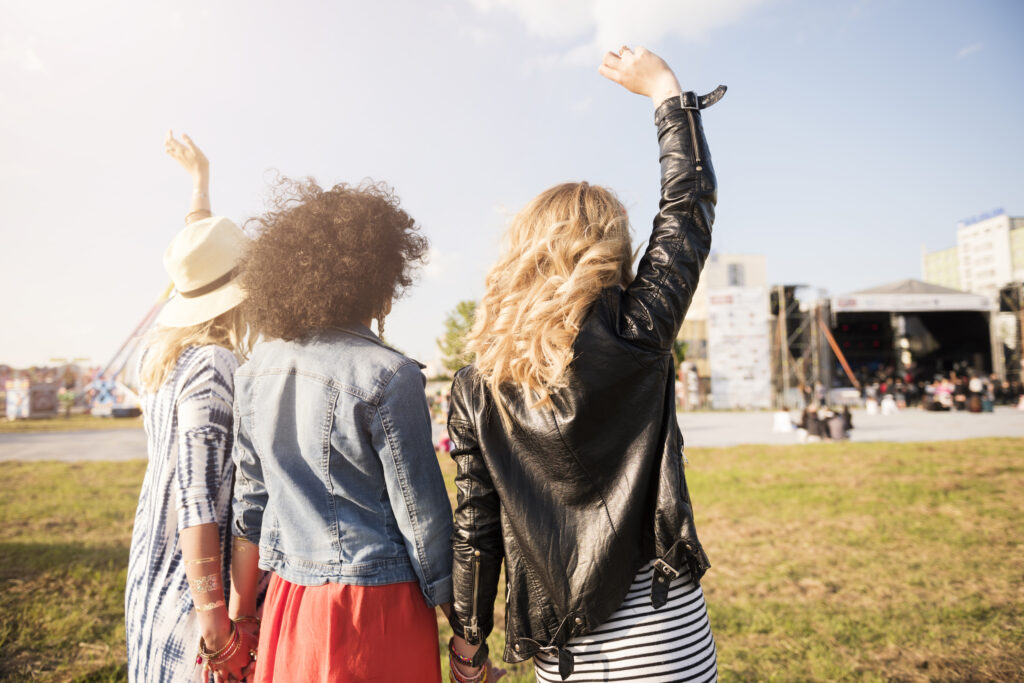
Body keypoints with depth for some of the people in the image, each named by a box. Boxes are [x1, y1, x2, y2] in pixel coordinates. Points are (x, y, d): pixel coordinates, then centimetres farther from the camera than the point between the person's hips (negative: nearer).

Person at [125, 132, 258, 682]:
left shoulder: (163, 351, 4)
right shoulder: (215, 368, -21)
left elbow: (199, 265, 21)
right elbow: (197, 501, -24)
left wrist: (201, 180, 33)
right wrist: (214, 620, -19)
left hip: (152, 573, 9)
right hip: (197, 590, -9)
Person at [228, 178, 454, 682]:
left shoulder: (257, 367, 1)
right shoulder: (387, 376, -19)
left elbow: (249, 499, 9)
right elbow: (420, 511, -15)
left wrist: (242, 611, 20)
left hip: (288, 597, 6)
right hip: (374, 603, -6)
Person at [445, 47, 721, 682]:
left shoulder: (478, 387, -5)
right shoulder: (635, 335, -13)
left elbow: (476, 524, 0)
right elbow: (690, 206, -2)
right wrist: (666, 89, 9)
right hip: (660, 631, -3)